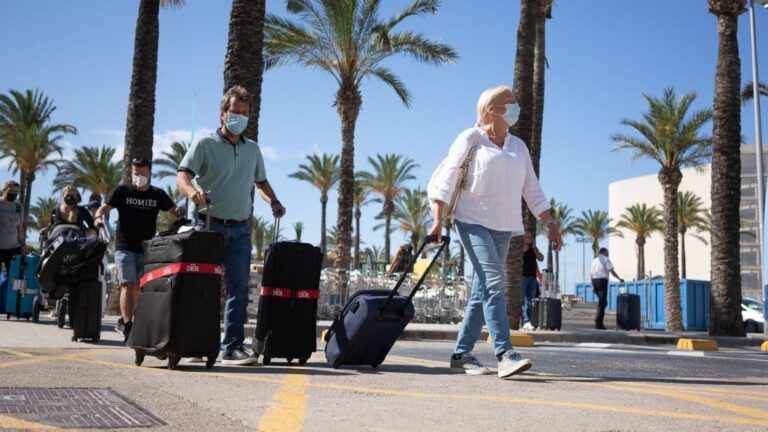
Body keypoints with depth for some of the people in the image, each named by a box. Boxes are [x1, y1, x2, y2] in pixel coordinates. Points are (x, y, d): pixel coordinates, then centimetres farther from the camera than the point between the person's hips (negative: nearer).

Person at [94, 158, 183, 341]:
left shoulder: (158, 194, 8)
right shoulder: (122, 191, 3)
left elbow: (175, 211, 6)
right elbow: (104, 208, 0)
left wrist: (181, 213, -17)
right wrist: (99, 217, -22)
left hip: (147, 250, 3)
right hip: (125, 248, -3)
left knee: (138, 288, 8)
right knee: (128, 285, -14)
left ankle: (123, 322, 23)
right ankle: (128, 327, -16)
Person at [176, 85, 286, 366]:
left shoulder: (253, 149, 16)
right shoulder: (205, 145, 0)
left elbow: (261, 181, 29)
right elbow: (182, 175, -12)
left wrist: (273, 201, 10)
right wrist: (192, 191, -34)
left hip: (240, 229, 4)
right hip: (211, 225, -4)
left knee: (239, 287, -3)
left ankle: (232, 347, -2)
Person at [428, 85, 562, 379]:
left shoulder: (518, 146, 18)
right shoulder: (470, 139, 1)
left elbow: (532, 189, 19)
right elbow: (446, 180, -5)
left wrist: (550, 224, 13)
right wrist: (438, 221, -13)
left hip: (503, 226, 6)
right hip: (473, 221, -6)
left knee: (483, 290, 6)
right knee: (494, 282, -19)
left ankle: (462, 354, 14)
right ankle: (505, 355, -25)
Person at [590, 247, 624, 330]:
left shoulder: (594, 260, 20)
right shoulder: (606, 259, 0)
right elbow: (612, 271, -8)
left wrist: (593, 286, 19)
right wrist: (619, 278, 3)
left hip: (594, 280, 7)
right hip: (602, 280, -7)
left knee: (602, 302, 16)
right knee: (602, 303, -5)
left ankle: (598, 322, 12)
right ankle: (598, 323, -8)